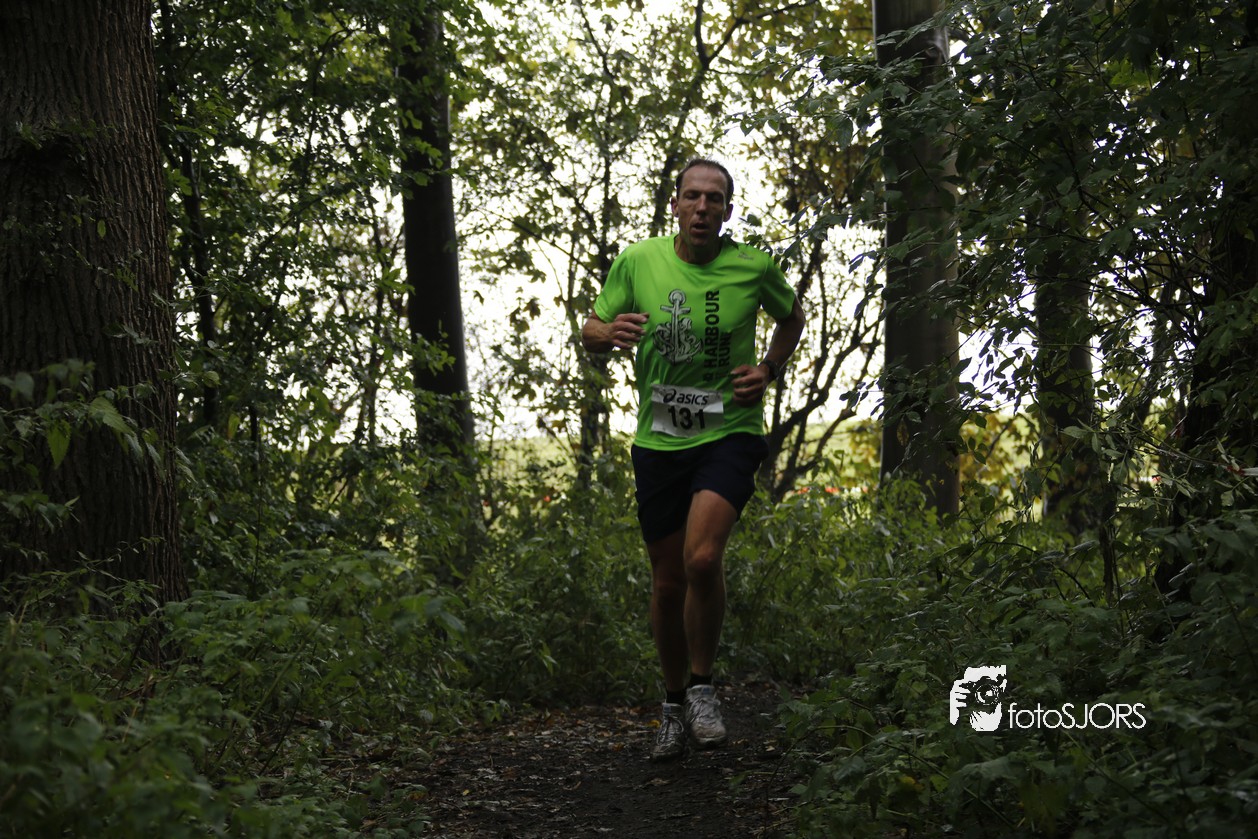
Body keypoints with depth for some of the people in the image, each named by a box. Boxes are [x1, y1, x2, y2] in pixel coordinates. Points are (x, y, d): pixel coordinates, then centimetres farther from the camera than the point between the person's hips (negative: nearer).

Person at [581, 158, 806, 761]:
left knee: (703, 558, -24)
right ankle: (674, 705, 28)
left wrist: (769, 370, 0)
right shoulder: (637, 261, -3)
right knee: (668, 581, 8)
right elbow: (589, 332, 6)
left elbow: (793, 318, 16)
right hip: (658, 441, 2)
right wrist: (610, 333, -17)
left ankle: (703, 687, -2)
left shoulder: (754, 268, -5)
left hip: (730, 434, -2)